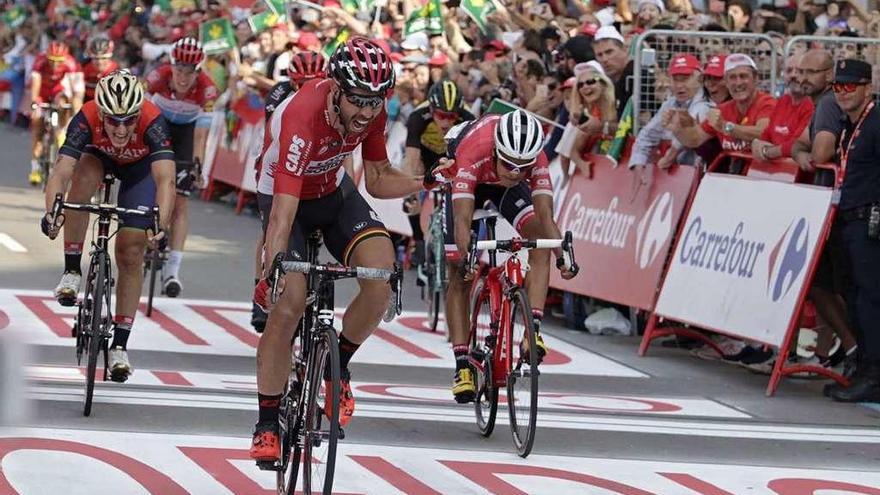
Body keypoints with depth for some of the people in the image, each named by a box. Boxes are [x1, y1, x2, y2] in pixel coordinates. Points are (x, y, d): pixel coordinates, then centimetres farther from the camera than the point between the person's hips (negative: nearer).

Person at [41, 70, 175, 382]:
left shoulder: (153, 122, -41)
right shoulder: (87, 119, -38)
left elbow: (165, 179, -50)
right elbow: (61, 171, -45)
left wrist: (161, 223, -66)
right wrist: (50, 213, -62)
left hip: (140, 167, -1)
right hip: (100, 157, 1)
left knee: (130, 254, -7)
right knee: (84, 176, -35)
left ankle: (120, 345, 4)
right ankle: (72, 271, -20)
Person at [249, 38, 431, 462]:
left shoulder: (371, 112, -19)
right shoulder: (302, 118, -38)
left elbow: (378, 180, -4)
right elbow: (283, 211, -44)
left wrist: (422, 184, -22)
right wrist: (271, 271, -54)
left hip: (336, 192, 4)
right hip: (288, 198, -4)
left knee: (381, 279, -21)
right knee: (288, 305, -19)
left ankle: (338, 367, 4)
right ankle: (267, 425, -5)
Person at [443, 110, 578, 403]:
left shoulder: (537, 160, -35)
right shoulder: (474, 153, -43)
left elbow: (545, 214, -41)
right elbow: (462, 218, -49)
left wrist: (563, 257, -55)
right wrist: (465, 259, -63)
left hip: (508, 190, 2)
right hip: (468, 182, -2)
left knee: (540, 242, -25)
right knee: (459, 276, -8)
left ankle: (533, 330, -26)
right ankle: (462, 366, -5)